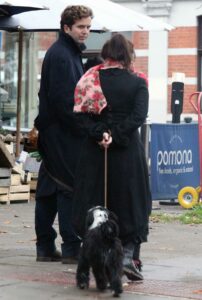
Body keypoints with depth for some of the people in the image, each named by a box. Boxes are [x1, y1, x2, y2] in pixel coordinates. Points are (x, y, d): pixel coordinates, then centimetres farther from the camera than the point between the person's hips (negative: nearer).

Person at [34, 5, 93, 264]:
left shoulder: (70, 52, 18)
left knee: (48, 190, 11)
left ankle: (45, 247, 16)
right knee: (70, 189, -6)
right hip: (64, 135, -10)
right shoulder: (62, 55, -14)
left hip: (52, 133, 10)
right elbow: (63, 100, -20)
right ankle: (71, 249, -3)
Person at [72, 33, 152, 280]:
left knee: (95, 204, 11)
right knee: (131, 204, 6)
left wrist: (100, 134, -13)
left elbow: (81, 114, -7)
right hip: (127, 151, -2)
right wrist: (115, 137, -16)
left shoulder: (92, 79, 3)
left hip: (94, 150, 2)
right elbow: (138, 116, -14)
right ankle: (129, 254, -8)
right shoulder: (138, 83, -1)